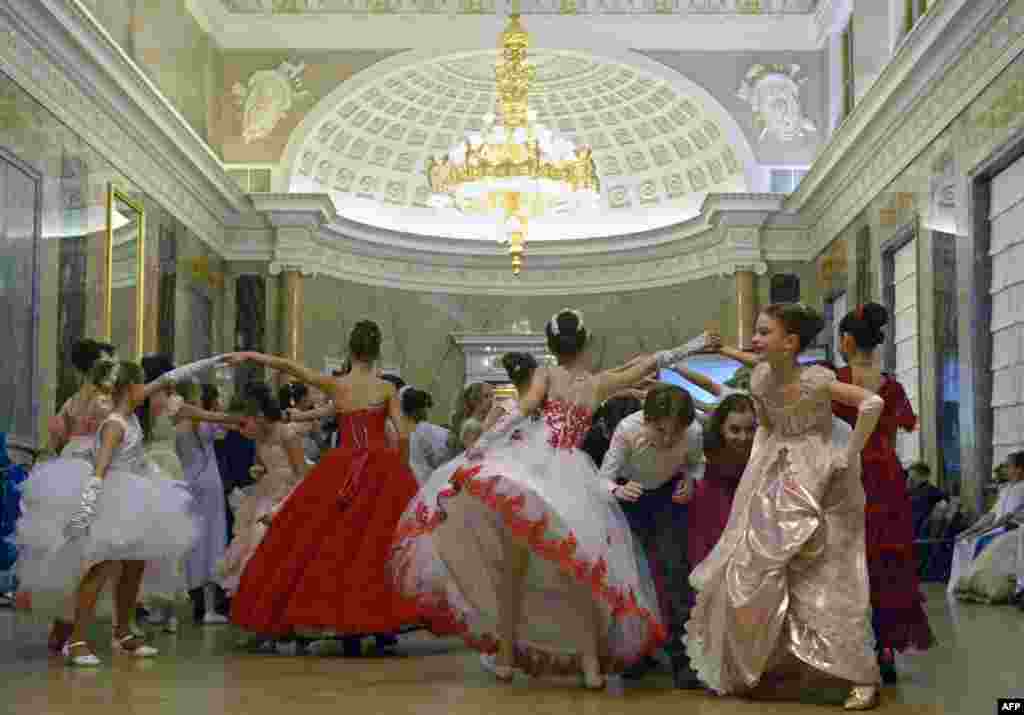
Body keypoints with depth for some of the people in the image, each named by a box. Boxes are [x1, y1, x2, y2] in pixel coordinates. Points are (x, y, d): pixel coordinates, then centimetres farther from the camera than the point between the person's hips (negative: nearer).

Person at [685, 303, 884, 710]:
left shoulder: (815, 381, -20)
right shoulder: (760, 379, 0)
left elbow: (873, 403, -26)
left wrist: (851, 453, -20)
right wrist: (756, 464, 6)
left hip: (819, 477, -7)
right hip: (778, 481, 7)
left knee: (825, 578, -7)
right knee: (754, 571, 6)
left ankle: (863, 677, 2)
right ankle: (767, 666, 20)